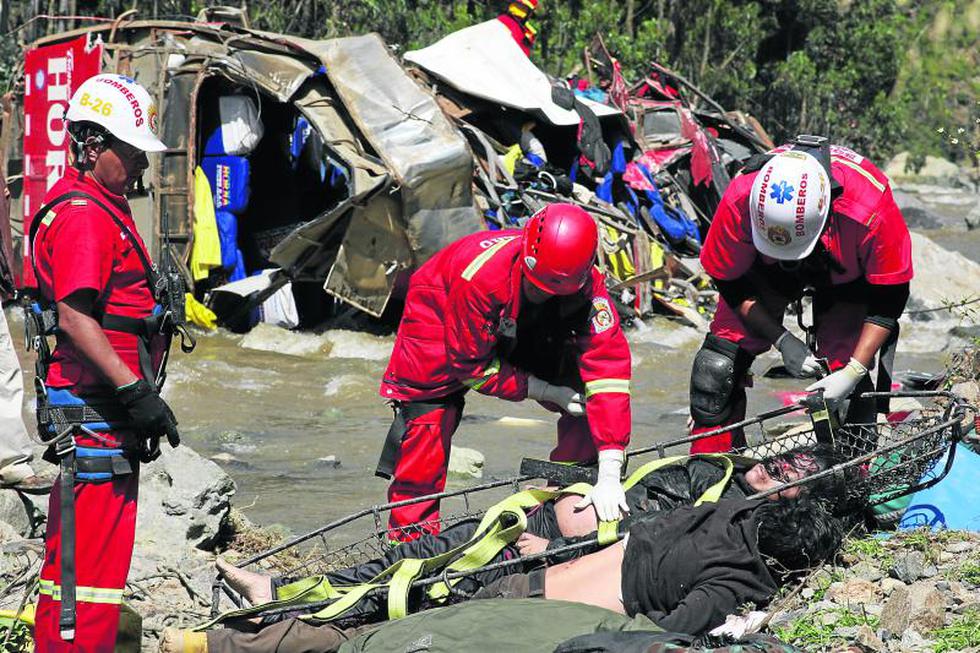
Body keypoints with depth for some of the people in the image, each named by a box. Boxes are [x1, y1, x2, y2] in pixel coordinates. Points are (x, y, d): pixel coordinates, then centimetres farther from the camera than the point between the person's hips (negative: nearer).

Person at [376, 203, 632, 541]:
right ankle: (412, 528, -7)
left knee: (587, 403, -12)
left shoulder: (588, 288, -34)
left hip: (527, 328, 3)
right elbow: (470, 365, -30)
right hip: (442, 315, -3)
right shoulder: (478, 274, -43)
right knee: (427, 409, -20)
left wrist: (609, 476, -46)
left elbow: (608, 370, -39)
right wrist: (546, 391, -30)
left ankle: (571, 503, 4)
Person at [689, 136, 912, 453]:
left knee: (847, 391, -16)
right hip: (763, 269, 2)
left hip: (848, 274, -1)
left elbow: (889, 299, -26)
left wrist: (853, 372, -31)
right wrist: (782, 340, -27)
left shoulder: (870, 209, -42)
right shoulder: (740, 202, -37)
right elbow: (731, 284, -18)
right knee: (717, 366, -10)